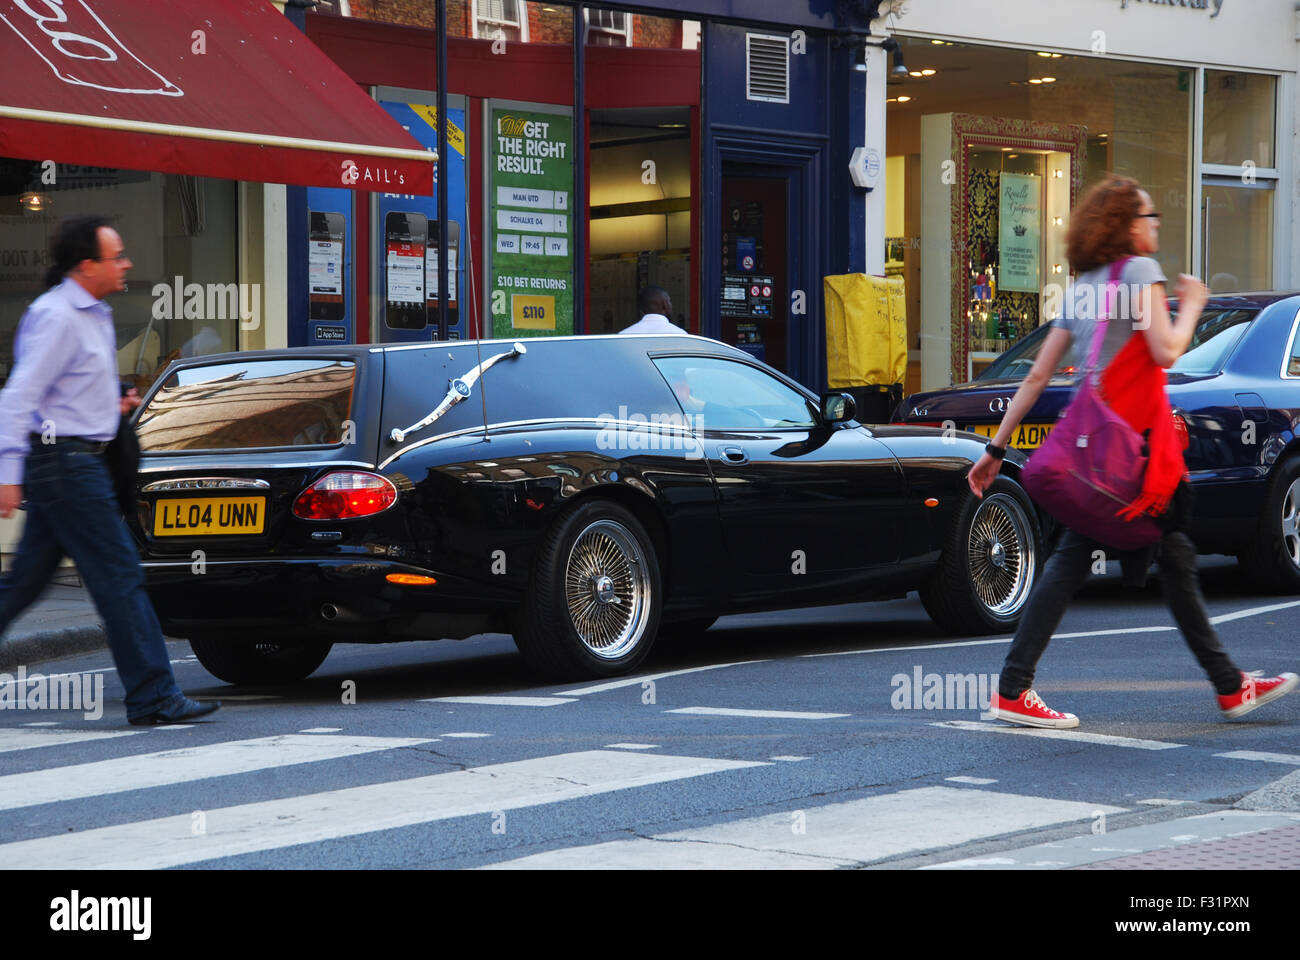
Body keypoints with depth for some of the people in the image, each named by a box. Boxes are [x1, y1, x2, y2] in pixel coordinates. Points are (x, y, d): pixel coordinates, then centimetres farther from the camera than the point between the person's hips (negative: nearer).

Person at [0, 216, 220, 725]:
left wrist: (111, 405, 13)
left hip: (71, 461, 10)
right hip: (65, 459, -10)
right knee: (119, 576, -7)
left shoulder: (92, 314, 16)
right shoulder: (55, 316, -14)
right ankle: (153, 697, -4)